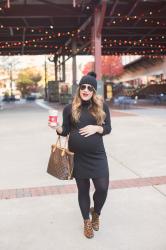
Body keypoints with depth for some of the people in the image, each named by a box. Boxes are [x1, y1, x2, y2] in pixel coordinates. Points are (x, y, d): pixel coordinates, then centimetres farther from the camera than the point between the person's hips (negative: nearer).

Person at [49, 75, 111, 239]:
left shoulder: (102, 107, -1)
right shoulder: (69, 108, 0)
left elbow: (108, 128, 4)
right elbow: (65, 131, 4)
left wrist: (96, 128, -16)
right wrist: (57, 128, -16)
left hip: (97, 155, 0)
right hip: (77, 156, 1)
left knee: (102, 188, -3)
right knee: (83, 189, 12)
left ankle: (96, 213, 31)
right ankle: (87, 222, 34)